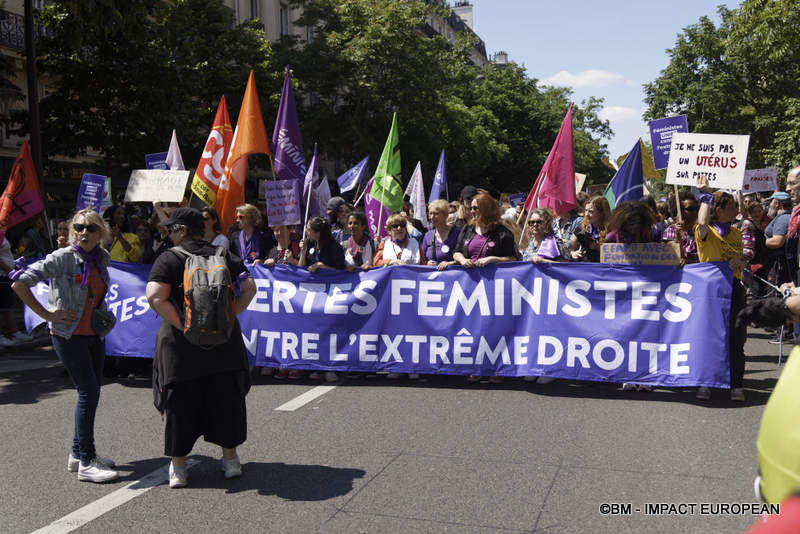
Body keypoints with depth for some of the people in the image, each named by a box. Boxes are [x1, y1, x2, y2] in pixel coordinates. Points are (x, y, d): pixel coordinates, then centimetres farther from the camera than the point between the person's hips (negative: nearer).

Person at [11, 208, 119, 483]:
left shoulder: (102, 257, 6)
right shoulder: (62, 258, -13)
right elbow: (19, 283, -16)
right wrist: (47, 314, -15)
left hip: (94, 334, 7)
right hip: (69, 335, -7)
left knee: (91, 392, 11)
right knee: (88, 391, -11)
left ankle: (78, 453, 25)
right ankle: (86, 463, -3)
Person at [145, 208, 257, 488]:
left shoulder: (168, 259, -7)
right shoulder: (224, 255, 5)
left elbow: (155, 297, -19)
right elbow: (249, 288, 0)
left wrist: (182, 325, -14)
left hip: (181, 344, -3)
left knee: (181, 404, 8)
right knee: (226, 399, 14)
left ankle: (178, 467, 17)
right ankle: (230, 459, 23)